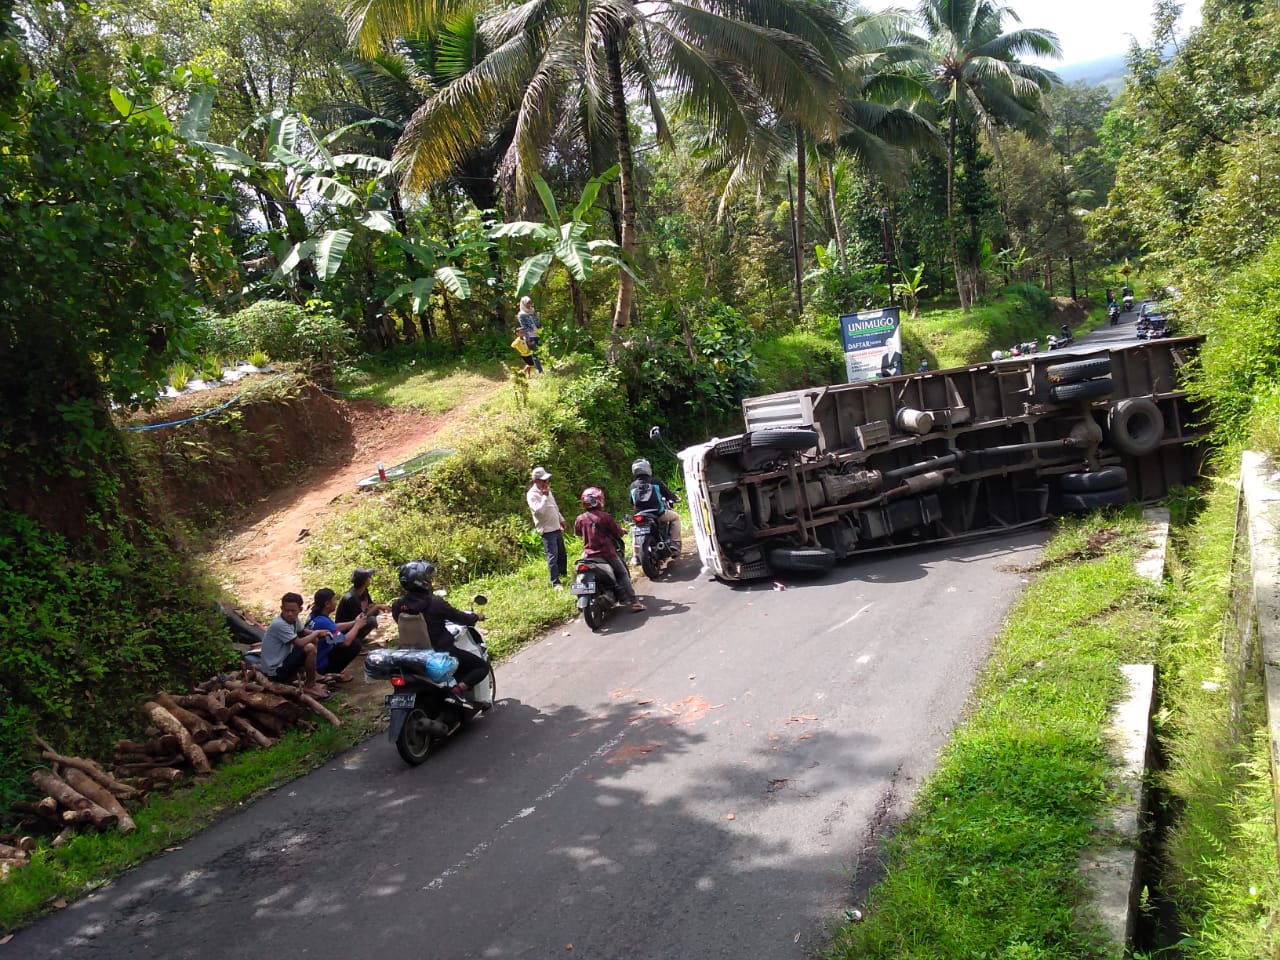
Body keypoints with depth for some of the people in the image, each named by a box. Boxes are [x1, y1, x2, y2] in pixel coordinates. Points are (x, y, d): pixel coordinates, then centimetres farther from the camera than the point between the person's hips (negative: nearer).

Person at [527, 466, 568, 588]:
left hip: (557, 528, 9)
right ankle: (555, 583, -6)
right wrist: (545, 496, -29)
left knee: (562, 555, 18)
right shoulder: (532, 495, -16)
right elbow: (539, 511, -29)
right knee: (553, 556, -10)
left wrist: (561, 519, 25)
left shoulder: (546, 490, 10)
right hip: (547, 530, -9)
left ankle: (564, 576, 35)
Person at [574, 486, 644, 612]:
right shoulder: (604, 517, -13)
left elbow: (577, 532, 18)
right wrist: (621, 531, 18)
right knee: (622, 574, 10)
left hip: (588, 554, 3)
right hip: (607, 553, -3)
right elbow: (618, 532, -5)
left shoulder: (580, 519, -2)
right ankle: (634, 602, 5)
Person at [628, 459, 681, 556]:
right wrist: (676, 498, 28)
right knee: (675, 517, 21)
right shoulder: (656, 482, 0)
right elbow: (668, 494, 5)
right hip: (658, 513, -3)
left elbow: (632, 503, 17)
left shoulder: (633, 485, 8)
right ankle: (675, 544, 7)